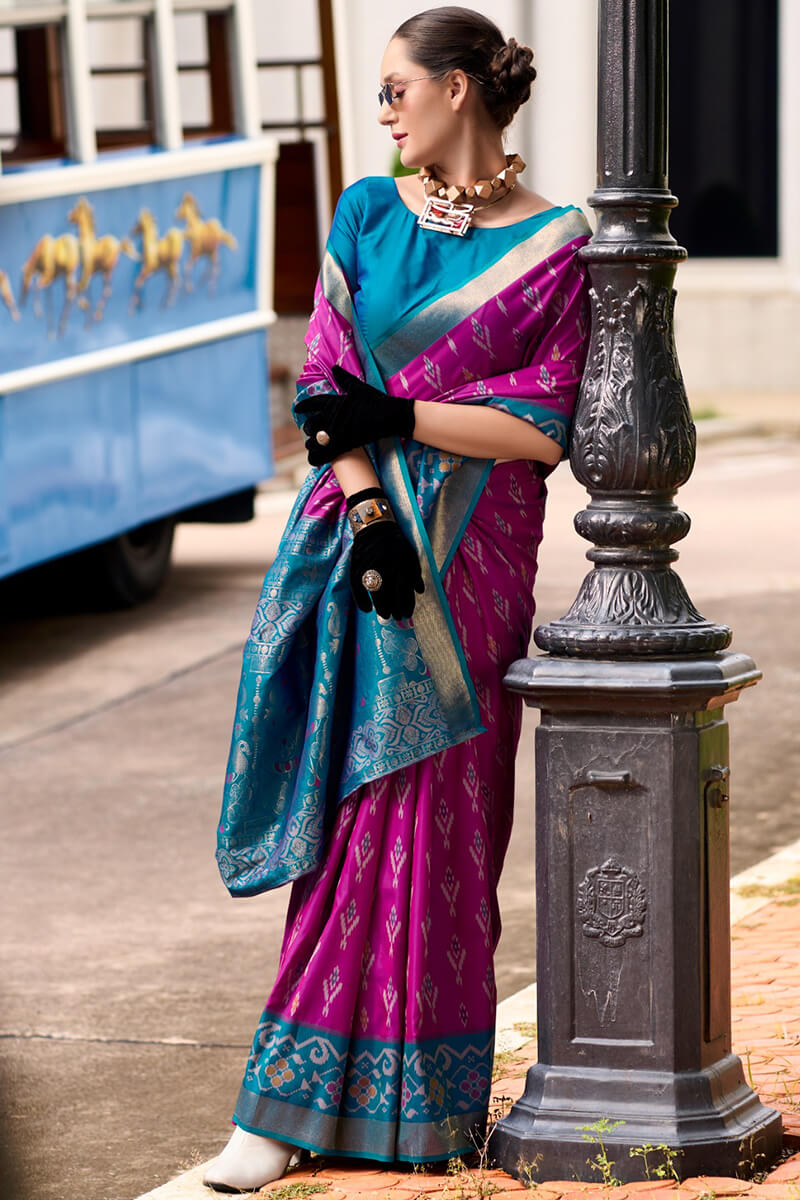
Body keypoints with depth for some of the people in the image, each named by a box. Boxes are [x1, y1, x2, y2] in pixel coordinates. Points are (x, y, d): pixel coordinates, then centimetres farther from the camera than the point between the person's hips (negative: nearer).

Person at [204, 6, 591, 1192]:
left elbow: (546, 429, -7)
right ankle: (302, 1104, 4)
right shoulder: (368, 216, 10)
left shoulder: (554, 247, -1)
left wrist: (394, 415, -12)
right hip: (355, 531, 3)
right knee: (349, 808, 1)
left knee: (427, 813, -1)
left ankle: (417, 1102, 7)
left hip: (471, 552, -3)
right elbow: (327, 381, 3)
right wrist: (367, 513, -11)